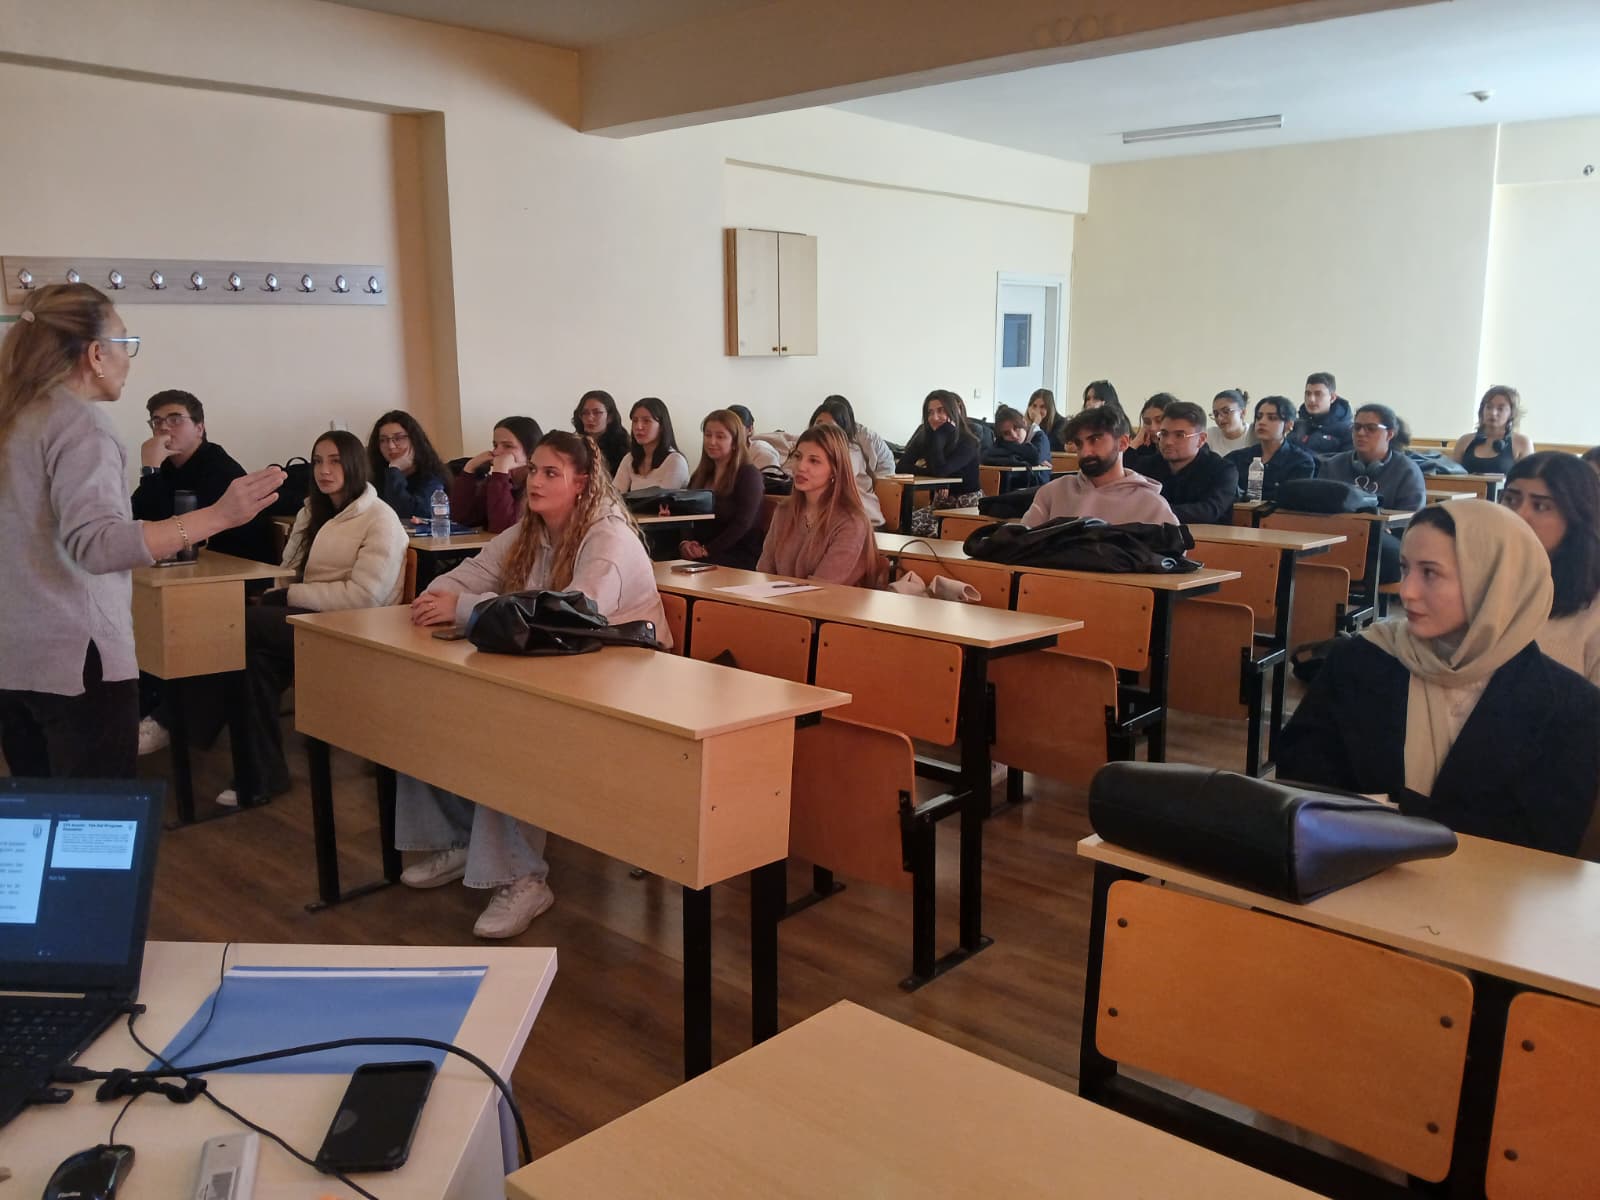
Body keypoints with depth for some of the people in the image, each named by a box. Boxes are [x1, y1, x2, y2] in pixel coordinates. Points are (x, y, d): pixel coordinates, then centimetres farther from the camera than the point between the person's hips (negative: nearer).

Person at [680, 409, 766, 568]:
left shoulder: (749, 475, -1)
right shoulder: (699, 476, 19)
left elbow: (742, 523, -11)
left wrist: (707, 550, -19)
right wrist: (684, 543, -9)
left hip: (742, 556, -5)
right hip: (698, 551, 6)